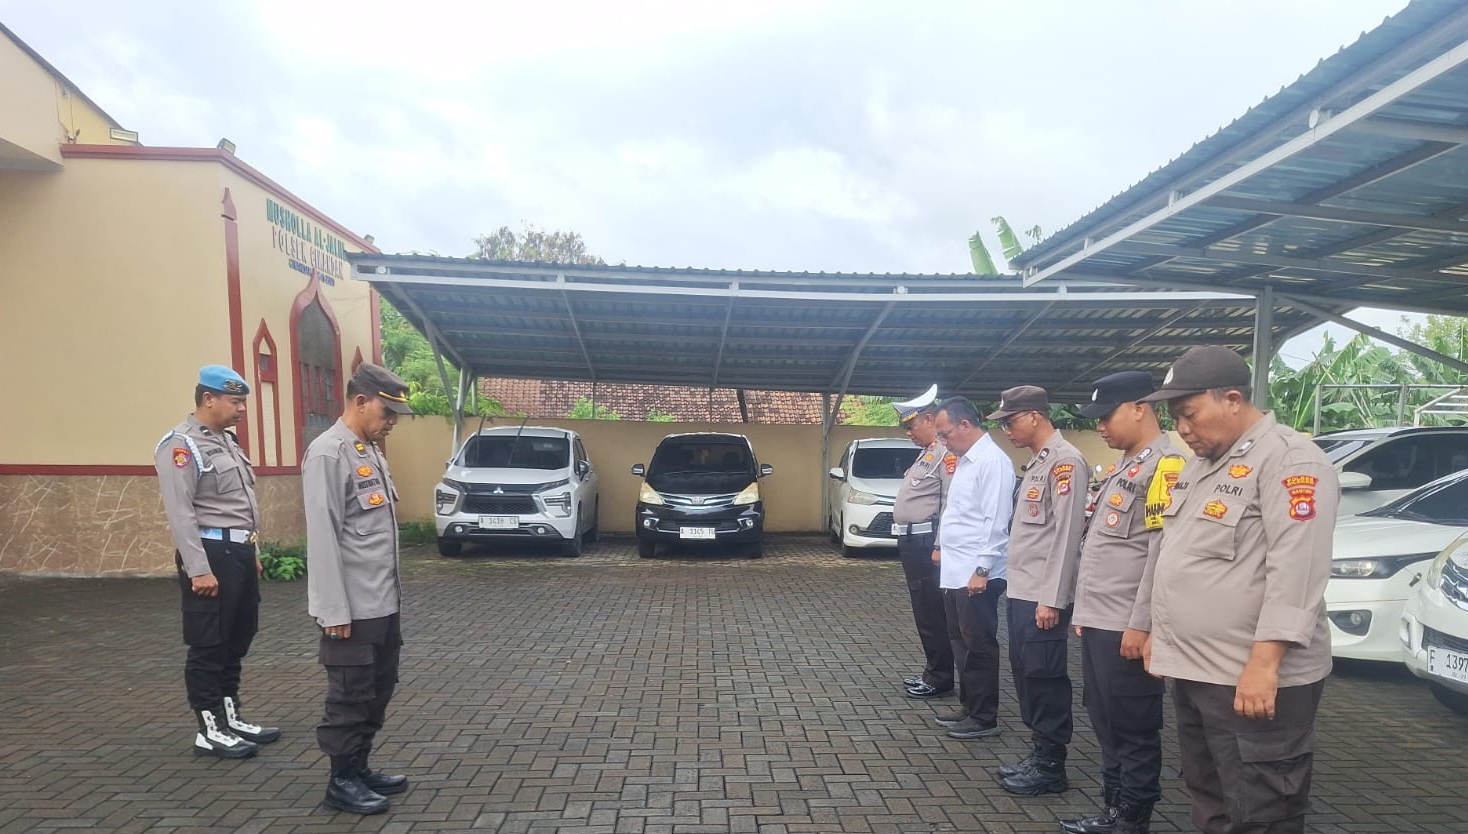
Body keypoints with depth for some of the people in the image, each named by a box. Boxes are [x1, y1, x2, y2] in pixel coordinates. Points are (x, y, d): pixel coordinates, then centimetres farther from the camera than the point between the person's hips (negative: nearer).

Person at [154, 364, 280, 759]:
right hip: (211, 552, -9)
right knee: (208, 645, 1)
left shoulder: (227, 440, 16)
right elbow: (180, 513, -19)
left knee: (236, 641, 16)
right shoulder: (181, 445, -13)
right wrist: (199, 569, -22)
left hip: (239, 550, 9)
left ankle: (230, 717, 27)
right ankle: (210, 730, 10)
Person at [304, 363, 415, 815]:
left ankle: (360, 767, 31)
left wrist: (392, 592, 15)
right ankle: (342, 780, 20)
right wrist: (335, 611, -20)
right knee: (350, 697, 5)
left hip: (383, 603, 9)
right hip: (352, 609, -9)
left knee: (378, 691, 17)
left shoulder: (372, 451, 12)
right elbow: (322, 539, -19)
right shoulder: (328, 454, -16)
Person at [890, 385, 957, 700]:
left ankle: (940, 678, 7)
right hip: (912, 542, 10)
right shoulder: (926, 453, 18)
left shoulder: (946, 452, -15)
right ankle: (932, 671, 26)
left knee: (932, 612, -3)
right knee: (924, 611, 16)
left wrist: (939, 547, -22)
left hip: (926, 543, -10)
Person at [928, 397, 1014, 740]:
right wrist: (943, 546, 19)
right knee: (961, 642, 17)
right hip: (954, 571, 9)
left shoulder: (992, 461, -16)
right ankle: (969, 706, 29)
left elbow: (995, 521, -19)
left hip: (975, 574, -9)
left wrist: (982, 569, -20)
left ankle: (984, 718, 12)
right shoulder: (964, 460, 15)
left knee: (978, 646, 1)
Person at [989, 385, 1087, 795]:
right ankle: (1037, 753, 27)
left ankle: (1051, 766, 13)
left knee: (1044, 677, 0)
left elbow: (1066, 535, -18)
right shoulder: (1036, 462, 16)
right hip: (1021, 590, 9)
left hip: (1043, 596, -9)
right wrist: (1023, 588, 14)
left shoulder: (1065, 461, -13)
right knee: (1024, 672, 15)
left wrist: (1052, 600, -19)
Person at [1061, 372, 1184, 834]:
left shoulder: (1166, 464, -13)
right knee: (1106, 725, 17)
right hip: (1098, 621, 9)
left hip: (1126, 627, -9)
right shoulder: (1122, 466, 17)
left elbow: (1162, 551, -19)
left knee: (1134, 729, 3)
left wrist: (1141, 624, -20)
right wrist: (1084, 608, 20)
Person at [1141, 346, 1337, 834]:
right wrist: (1161, 633, 21)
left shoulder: (1289, 459, -14)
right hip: (1192, 672, 9)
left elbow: (1295, 570, -23)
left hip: (1252, 680, -9)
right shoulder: (1201, 464, 15)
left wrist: (1263, 664, -27)